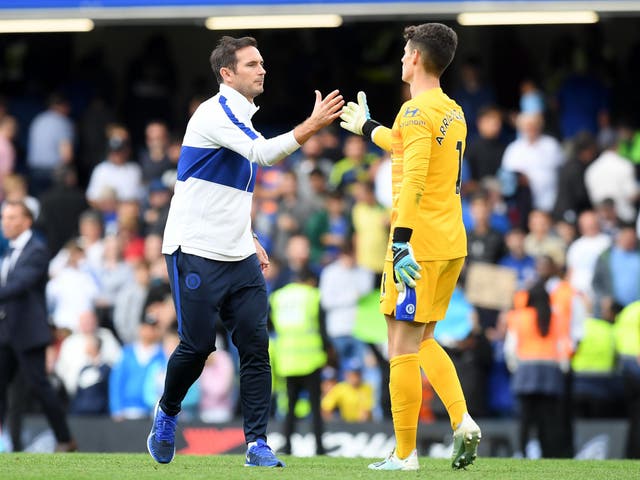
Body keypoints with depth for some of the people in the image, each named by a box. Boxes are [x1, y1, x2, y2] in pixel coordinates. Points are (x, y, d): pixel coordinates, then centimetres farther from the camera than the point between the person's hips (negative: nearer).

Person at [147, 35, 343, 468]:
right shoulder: (214, 114, -12)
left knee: (256, 344, -4)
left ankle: (257, 443, -4)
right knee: (198, 345, -4)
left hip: (239, 257, 8)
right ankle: (167, 412, 23)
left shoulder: (244, 118, 16)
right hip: (195, 253, -8)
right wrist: (312, 126, -34)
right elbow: (263, 153, -28)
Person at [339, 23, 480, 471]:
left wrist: (402, 241, -30)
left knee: (403, 347, -3)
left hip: (419, 244, -9)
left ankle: (405, 454, -1)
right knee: (422, 341, 18)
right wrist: (367, 127, 48)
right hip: (453, 244, 9)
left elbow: (414, 178, -25)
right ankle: (463, 421, 0)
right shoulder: (453, 112, 15)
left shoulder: (417, 111, -13)